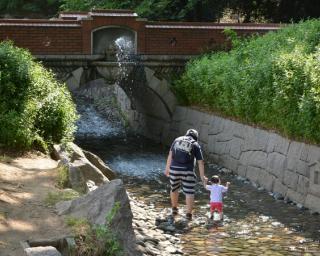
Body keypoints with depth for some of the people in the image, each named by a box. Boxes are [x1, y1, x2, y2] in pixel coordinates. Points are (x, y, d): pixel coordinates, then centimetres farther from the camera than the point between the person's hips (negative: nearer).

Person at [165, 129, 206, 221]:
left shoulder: (177, 140, 11)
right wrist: (202, 176, 5)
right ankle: (189, 214, -3)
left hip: (174, 169, 3)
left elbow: (170, 155, 8)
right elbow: (200, 162, 0)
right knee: (189, 192, 4)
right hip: (187, 171, -3)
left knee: (174, 188, 24)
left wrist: (167, 168, 13)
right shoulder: (196, 145, 3)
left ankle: (174, 209, 36)